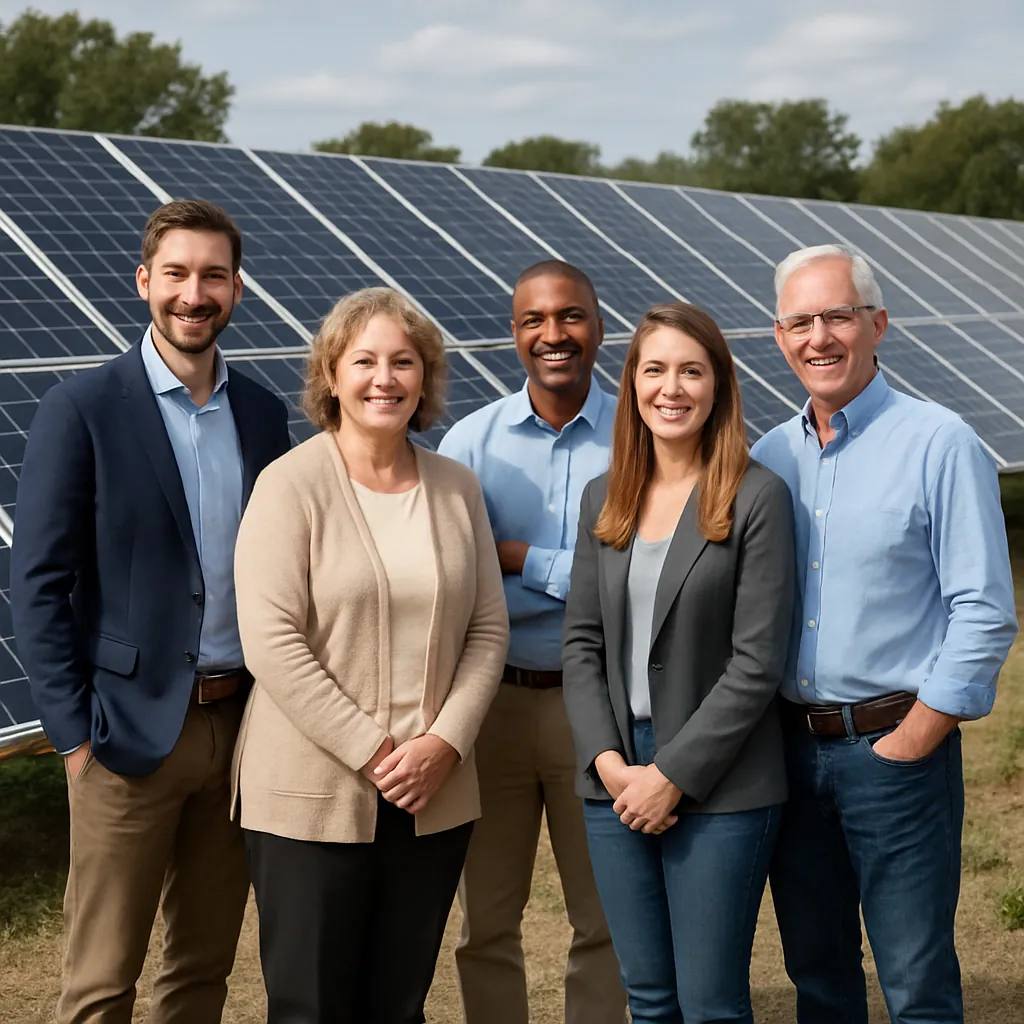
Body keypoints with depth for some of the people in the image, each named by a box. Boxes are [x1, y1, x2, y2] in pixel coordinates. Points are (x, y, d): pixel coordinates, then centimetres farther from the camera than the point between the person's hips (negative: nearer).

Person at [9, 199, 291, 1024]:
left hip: (243, 726, 5)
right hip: (130, 732, -5)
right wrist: (75, 733, -12)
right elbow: (40, 585, -8)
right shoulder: (82, 408, -7)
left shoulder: (262, 413, 8)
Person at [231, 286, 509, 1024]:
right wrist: (372, 752, -15)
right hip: (313, 795, -4)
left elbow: (488, 629, 8)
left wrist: (445, 742, -7)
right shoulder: (292, 485, -6)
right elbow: (272, 643, -13)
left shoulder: (457, 488, 8)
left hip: (433, 798, 4)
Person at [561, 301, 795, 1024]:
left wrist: (672, 775, -13)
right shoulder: (605, 498, 9)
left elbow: (757, 664, -11)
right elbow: (582, 643, 7)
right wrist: (610, 763, -6)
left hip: (720, 788, -5)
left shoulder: (758, 498, -7)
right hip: (615, 782, 5)